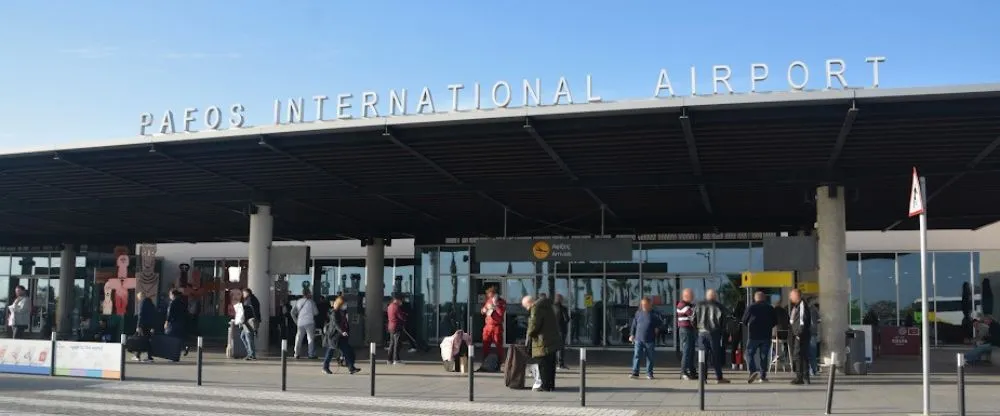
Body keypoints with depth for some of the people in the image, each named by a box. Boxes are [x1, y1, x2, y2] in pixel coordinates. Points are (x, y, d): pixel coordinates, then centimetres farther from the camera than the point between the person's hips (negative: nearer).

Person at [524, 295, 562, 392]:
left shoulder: (536, 308, -13)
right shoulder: (546, 306, 17)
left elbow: (534, 324, -19)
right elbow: (556, 322, 21)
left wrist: (530, 335, -1)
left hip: (543, 341, -10)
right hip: (553, 340, 10)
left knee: (543, 364, -4)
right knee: (551, 364, 14)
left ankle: (545, 386, -3)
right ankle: (551, 385, 20)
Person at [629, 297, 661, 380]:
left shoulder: (654, 315, -1)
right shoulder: (638, 313, 7)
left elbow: (659, 325, 10)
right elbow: (634, 324, 14)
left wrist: (657, 329, -6)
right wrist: (632, 335, 12)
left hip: (650, 340, -1)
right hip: (638, 339, 1)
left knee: (650, 357, 6)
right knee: (637, 356, -4)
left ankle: (649, 373, 15)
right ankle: (635, 373, -3)